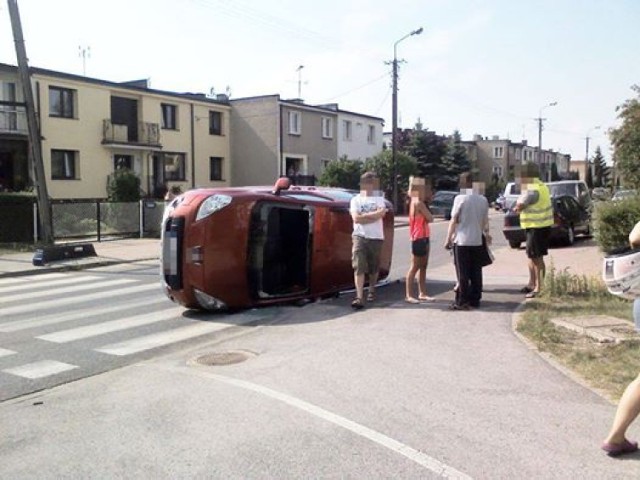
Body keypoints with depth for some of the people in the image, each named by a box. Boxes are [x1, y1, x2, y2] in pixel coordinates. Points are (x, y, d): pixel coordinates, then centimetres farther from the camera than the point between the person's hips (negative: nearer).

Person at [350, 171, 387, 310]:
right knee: (359, 267, -12)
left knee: (374, 267, 9)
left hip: (376, 237, 2)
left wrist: (364, 215, -9)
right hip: (360, 236, -2)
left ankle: (371, 290, 32)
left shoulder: (379, 199, 12)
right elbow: (356, 218, -7)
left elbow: (381, 213, -9)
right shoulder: (356, 200, 8)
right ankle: (359, 297, -17)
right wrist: (373, 216, -7)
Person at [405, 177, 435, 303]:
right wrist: (426, 216, 3)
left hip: (423, 237, 10)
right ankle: (409, 295, -3)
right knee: (415, 267, -7)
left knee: (423, 267, 12)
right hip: (419, 238, -10)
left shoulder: (416, 202, 15)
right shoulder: (418, 203, -15)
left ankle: (422, 293, 17)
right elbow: (430, 218, -13)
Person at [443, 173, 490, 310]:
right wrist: (486, 233, 29)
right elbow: (485, 221, 12)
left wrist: (448, 239, -4)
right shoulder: (483, 200, 5)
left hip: (461, 241, -5)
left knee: (462, 274, 0)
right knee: (476, 273, 11)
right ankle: (475, 300, 17)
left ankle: (462, 302, 2)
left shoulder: (460, 199, -10)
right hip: (477, 241, 5)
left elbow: (453, 221, -10)